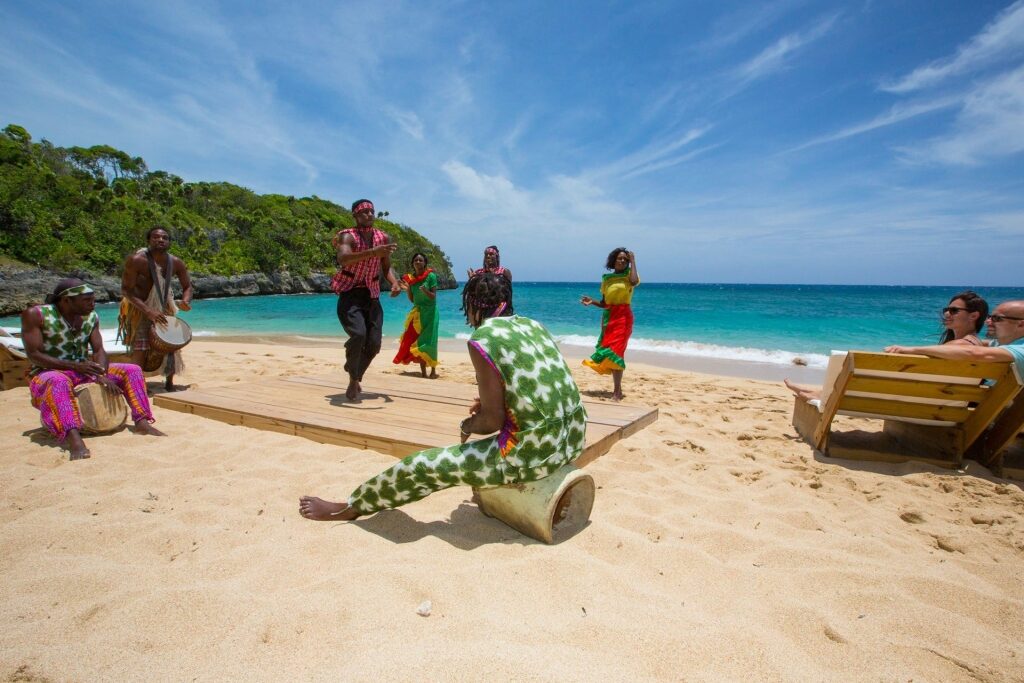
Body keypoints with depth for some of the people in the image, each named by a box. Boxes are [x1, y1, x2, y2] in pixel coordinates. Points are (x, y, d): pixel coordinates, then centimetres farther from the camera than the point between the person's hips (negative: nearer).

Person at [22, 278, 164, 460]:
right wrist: (74, 366, -28)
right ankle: (73, 438, -56)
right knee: (59, 381, -40)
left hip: (84, 372, 6)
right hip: (48, 374, -5)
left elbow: (98, 350, -1)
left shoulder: (91, 317, 3)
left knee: (132, 370, -10)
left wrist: (102, 375, -21)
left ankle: (142, 422, -24)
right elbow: (33, 354, -16)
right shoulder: (35, 315, -11)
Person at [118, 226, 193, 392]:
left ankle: (169, 383, 25)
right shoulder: (136, 260, -25)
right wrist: (149, 311, -34)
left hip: (164, 307, 5)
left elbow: (187, 286, 1)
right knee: (141, 348, -14)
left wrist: (186, 301, -22)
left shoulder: (176, 263, -11)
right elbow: (126, 291, -24)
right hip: (139, 308, -5)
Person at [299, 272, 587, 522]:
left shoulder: (482, 339, -12)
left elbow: (492, 421, -12)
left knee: (424, 466, 8)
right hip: (574, 438, 8)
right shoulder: (531, 324, 10)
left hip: (535, 451, -8)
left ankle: (349, 508, 28)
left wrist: (468, 426, 9)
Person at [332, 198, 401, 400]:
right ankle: (353, 378, -1)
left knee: (374, 344, -1)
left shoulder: (383, 237, 7)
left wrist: (395, 283, -6)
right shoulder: (347, 236, -10)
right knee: (358, 334, -27)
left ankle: (356, 378, 25)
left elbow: (386, 266, 16)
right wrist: (373, 252, -44)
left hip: (372, 296, 5)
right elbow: (343, 259, -31)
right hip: (350, 294, -5)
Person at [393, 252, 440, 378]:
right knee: (416, 341, 2)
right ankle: (423, 371, 9)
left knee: (428, 342, -7)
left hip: (429, 312, -5)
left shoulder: (431, 276, -7)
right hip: (416, 313, 5)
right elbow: (412, 299, 10)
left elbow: (433, 297, -10)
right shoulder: (410, 278, 6)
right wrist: (407, 289, -7)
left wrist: (425, 291, -28)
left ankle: (433, 370, 2)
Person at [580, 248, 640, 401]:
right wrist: (592, 302, -3)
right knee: (608, 352, 7)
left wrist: (633, 261, -16)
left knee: (614, 351, -14)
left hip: (623, 316, -6)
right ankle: (617, 389, 18)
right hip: (608, 316, 6)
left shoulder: (628, 275, -1)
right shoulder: (607, 279, 11)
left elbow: (634, 282, -27)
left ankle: (616, 392, -13)